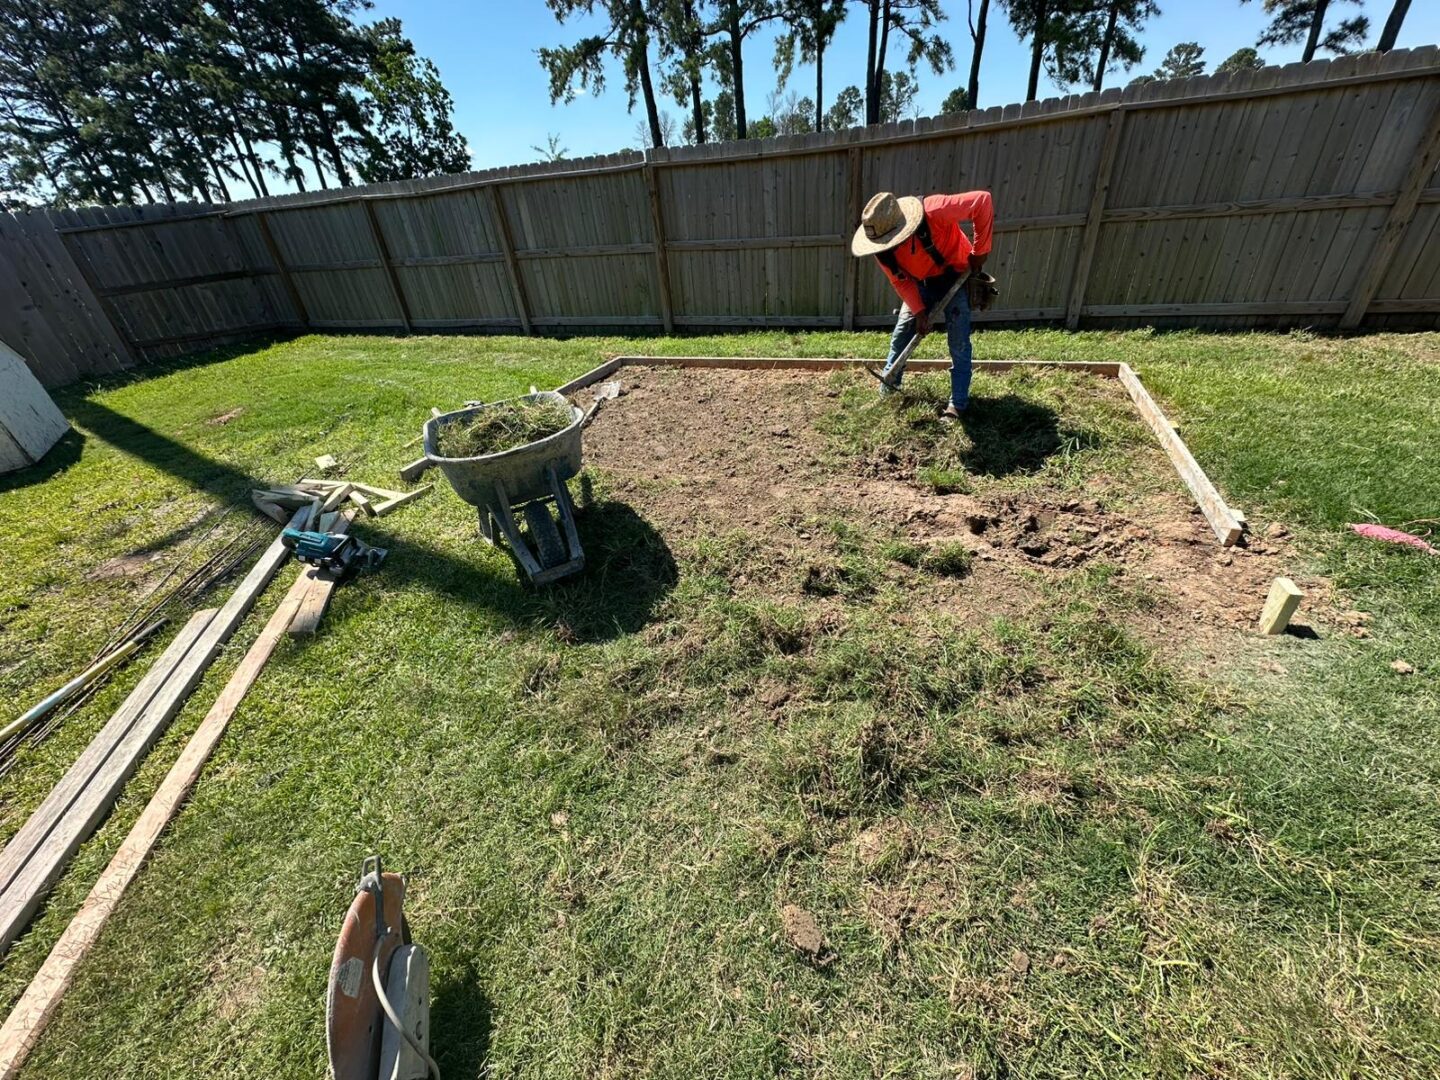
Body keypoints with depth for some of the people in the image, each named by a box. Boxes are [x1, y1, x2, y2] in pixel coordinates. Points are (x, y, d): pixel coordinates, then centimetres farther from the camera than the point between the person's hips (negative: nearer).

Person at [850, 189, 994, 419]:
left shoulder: (934, 212, -36)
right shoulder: (882, 248, -20)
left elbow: (982, 201, -31)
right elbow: (901, 281, -9)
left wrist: (979, 251, -26)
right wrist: (919, 311, -17)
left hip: (957, 276, -4)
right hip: (922, 283, 4)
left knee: (959, 344, -8)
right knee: (900, 335, 1)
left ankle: (957, 404, -1)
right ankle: (886, 389, 17)